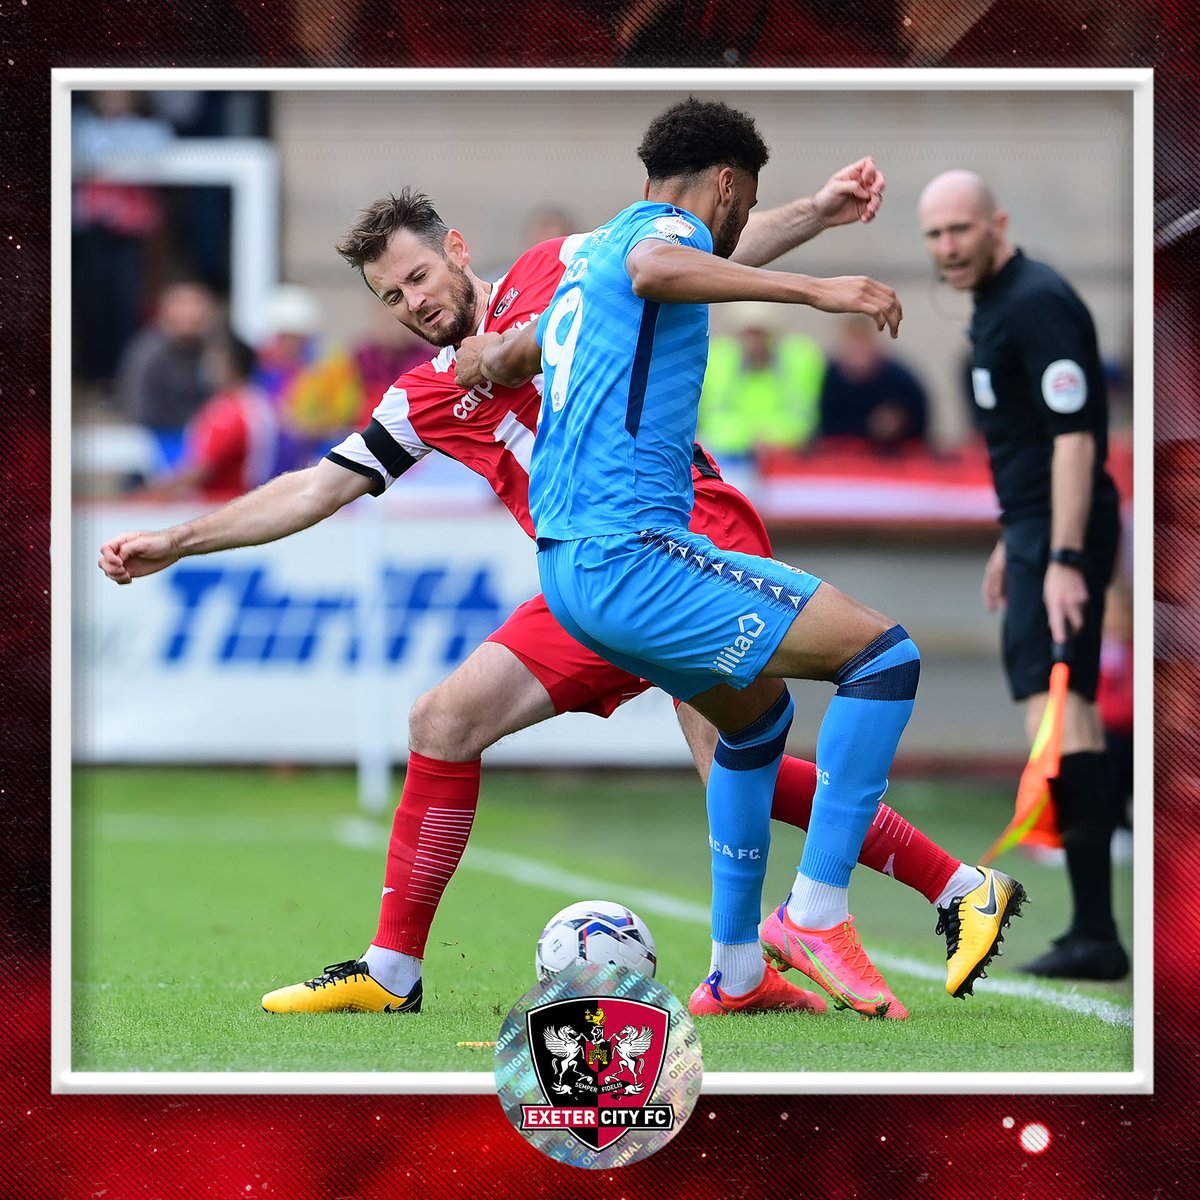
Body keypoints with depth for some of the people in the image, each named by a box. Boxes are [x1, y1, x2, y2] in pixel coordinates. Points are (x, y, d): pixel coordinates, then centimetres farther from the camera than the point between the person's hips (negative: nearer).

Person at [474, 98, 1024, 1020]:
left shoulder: (588, 261, 22)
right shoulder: (669, 227, -5)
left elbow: (498, 362, 38)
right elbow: (655, 270, -32)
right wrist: (813, 289, -39)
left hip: (566, 563, 10)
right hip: (629, 553, -10)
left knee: (756, 713, 29)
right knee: (884, 655, -11)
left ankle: (735, 973, 29)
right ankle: (816, 915, -12)